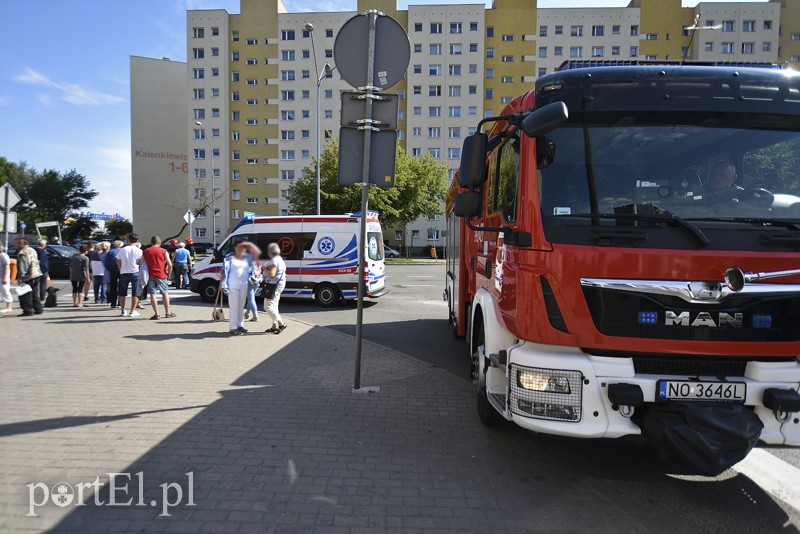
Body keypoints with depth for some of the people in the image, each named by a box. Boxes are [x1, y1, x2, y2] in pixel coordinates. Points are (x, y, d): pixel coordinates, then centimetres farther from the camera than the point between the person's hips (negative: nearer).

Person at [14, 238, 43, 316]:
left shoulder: (22, 253, -13)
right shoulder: (32, 250, 16)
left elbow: (22, 266, -20)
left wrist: (21, 277, -20)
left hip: (29, 277, -9)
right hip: (37, 274, 9)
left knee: (26, 295, -3)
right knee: (35, 294, 16)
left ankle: (28, 311, -2)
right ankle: (38, 310, 19)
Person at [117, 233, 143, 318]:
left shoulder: (122, 250, 0)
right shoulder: (138, 251, -7)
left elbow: (118, 263, 6)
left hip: (124, 273, 2)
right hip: (135, 273, -2)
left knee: (122, 292, 14)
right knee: (135, 292, 5)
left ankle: (122, 311, 18)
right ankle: (132, 311, 2)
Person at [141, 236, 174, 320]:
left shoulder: (146, 251, 5)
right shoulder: (163, 251, -1)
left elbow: (140, 263, 5)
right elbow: (170, 265, -5)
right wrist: (168, 274, 8)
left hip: (150, 275, 1)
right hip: (161, 275, -1)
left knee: (152, 294, 3)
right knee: (165, 293, 12)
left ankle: (156, 314, 0)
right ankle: (167, 312, 19)